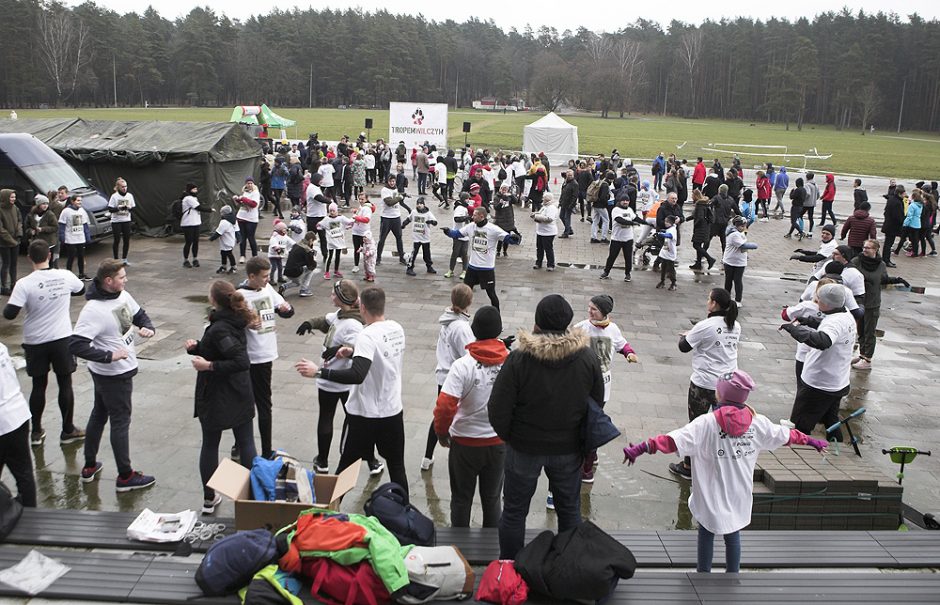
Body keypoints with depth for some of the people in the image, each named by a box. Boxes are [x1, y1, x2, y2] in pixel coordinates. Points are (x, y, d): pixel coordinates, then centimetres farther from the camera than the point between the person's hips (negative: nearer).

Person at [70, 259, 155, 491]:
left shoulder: (123, 296, -2)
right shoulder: (93, 310, -26)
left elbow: (139, 314, 16)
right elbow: (76, 345, -29)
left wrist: (147, 327, -6)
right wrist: (109, 356, -30)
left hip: (123, 369, 9)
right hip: (113, 374, -9)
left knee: (99, 415, 20)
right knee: (120, 421, 3)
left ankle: (89, 467, 37)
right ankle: (125, 476, 16)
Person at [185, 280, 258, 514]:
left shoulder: (219, 329, -24)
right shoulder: (234, 321, 2)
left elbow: (241, 361, -32)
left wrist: (209, 366, -27)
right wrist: (196, 347, -2)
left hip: (216, 398, -7)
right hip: (240, 395, 7)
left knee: (210, 446, 11)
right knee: (246, 443, 10)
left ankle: (209, 499, 21)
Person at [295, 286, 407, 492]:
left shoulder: (368, 336, -23)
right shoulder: (397, 329, -1)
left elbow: (357, 375, -34)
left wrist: (318, 371, -33)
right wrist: (354, 351, 10)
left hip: (364, 414, -6)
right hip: (393, 411, 6)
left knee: (346, 466, 12)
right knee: (396, 467, 15)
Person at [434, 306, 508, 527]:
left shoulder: (463, 365, -21)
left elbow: (445, 405, -24)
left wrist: (441, 432, -6)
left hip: (465, 442, -2)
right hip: (499, 442, 3)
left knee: (461, 499, 17)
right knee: (492, 498, 20)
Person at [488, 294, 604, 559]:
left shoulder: (519, 359, -21)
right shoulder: (588, 358, -11)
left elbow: (498, 410, -17)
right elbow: (597, 406, 0)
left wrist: (507, 436, 3)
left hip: (524, 447, -2)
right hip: (569, 448, 3)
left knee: (514, 511, 15)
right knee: (569, 509, 21)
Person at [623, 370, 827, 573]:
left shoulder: (707, 423, -22)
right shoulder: (757, 422, -7)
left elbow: (674, 440, -32)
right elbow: (786, 435, 10)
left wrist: (643, 447, -36)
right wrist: (809, 440, 27)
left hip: (712, 495, -3)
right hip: (739, 495, 4)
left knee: (706, 533, 17)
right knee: (733, 534, 20)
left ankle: (703, 574, 27)